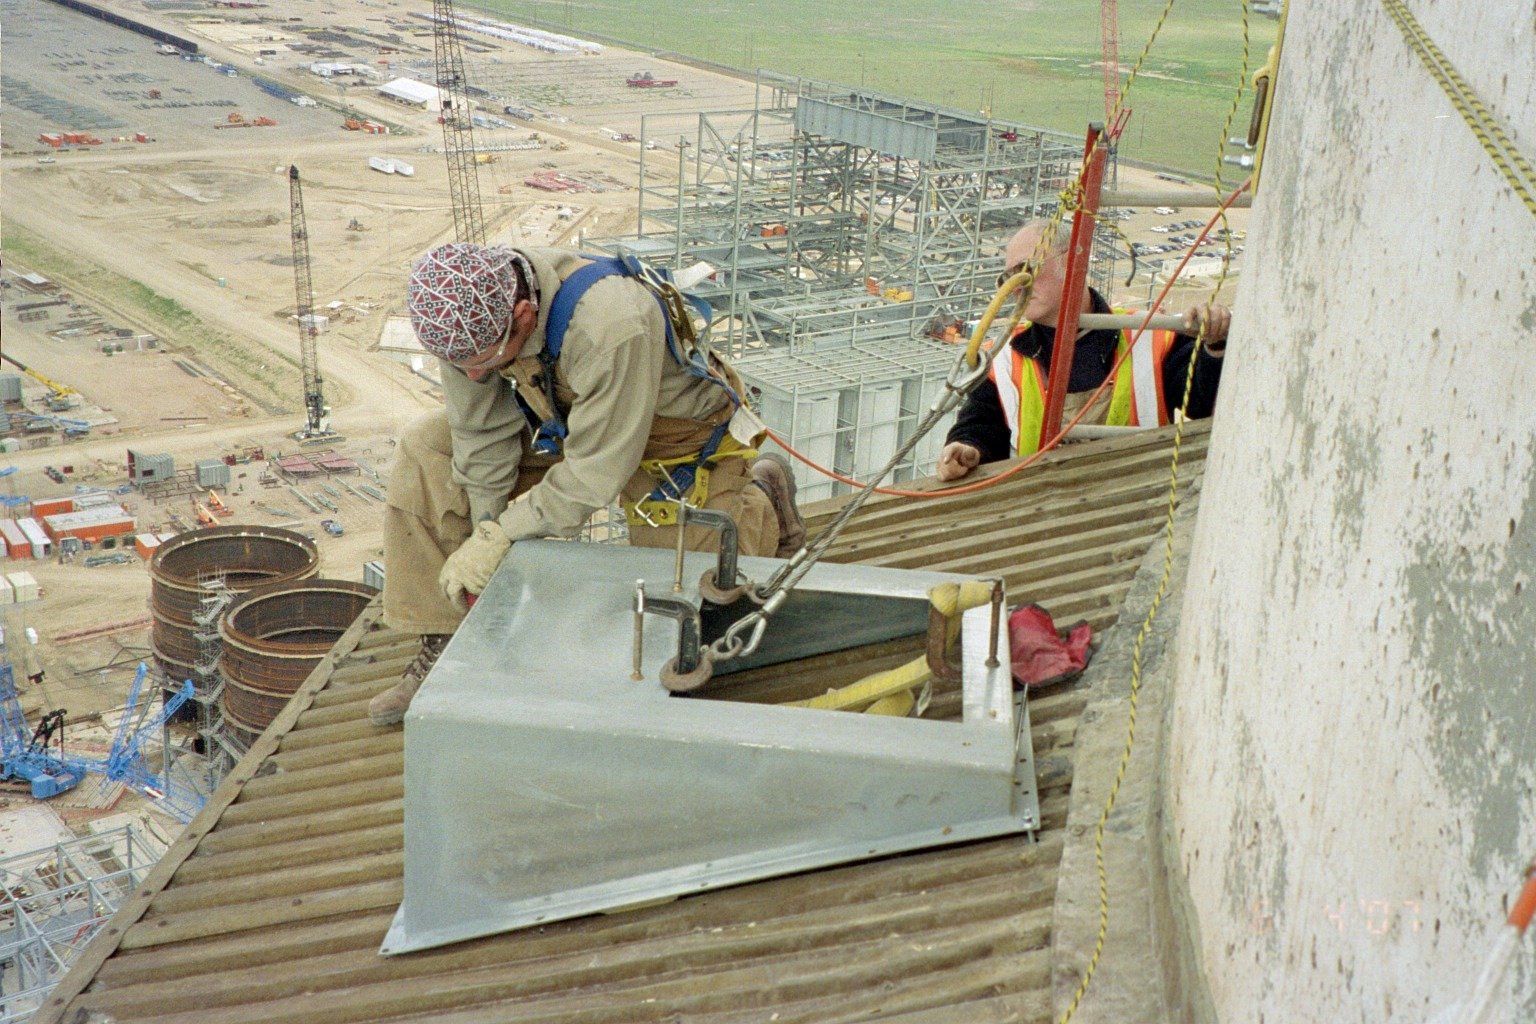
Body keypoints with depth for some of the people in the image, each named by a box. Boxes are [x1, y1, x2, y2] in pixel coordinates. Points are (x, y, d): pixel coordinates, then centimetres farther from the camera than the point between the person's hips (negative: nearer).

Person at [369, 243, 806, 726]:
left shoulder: (611, 327, -43)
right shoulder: (468, 314, -23)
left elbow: (597, 473, -34)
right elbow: (483, 442, -12)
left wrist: (499, 535, -28)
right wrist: (483, 549, -11)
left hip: (677, 440, -5)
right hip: (565, 419, 6)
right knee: (426, 448, -12)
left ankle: (763, 495, 24)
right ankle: (442, 644, -6)